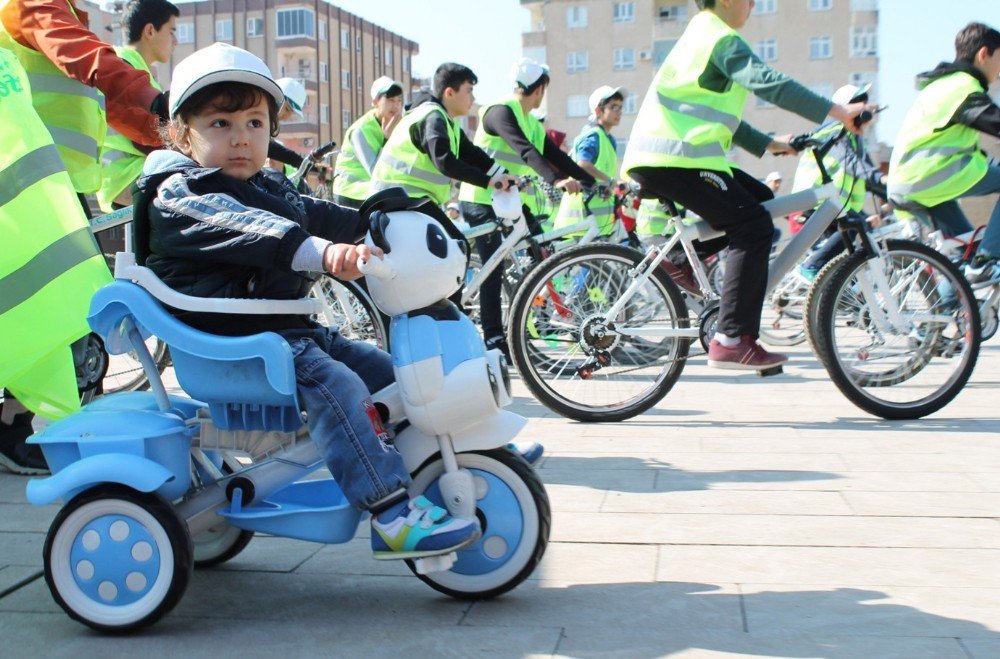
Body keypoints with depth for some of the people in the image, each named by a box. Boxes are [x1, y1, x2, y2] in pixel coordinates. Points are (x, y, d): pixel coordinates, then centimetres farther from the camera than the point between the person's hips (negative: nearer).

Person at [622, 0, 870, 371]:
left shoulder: (703, 35, 25)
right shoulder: (722, 39, -7)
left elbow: (716, 114, 29)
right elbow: (768, 83, -22)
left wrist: (766, 143, 24)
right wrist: (838, 112, -22)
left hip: (655, 157, 10)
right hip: (673, 158, -10)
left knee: (761, 200, 14)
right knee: (754, 225, -14)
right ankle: (732, 341, -18)